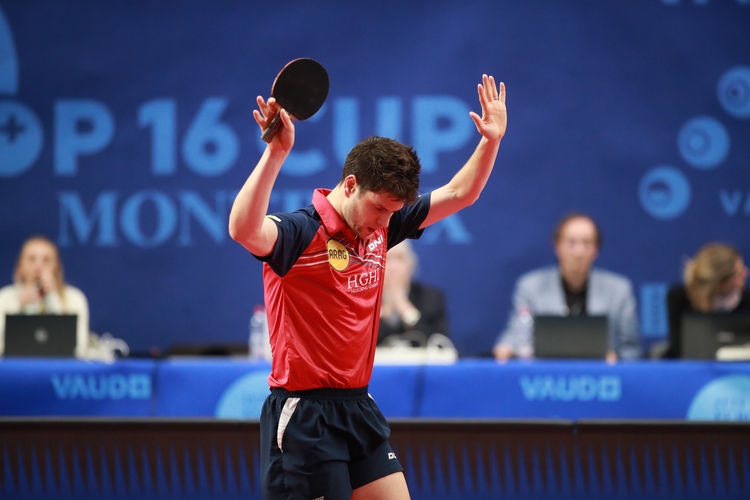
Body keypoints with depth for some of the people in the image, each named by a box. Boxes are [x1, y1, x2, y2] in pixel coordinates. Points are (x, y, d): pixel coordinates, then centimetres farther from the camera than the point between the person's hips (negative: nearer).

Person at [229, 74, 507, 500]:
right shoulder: (300, 232, -16)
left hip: (360, 409, 8)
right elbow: (244, 230, -38)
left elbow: (458, 194, 19)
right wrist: (276, 153, -43)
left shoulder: (381, 227, 9)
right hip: (304, 413, -8)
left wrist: (491, 140, 7)